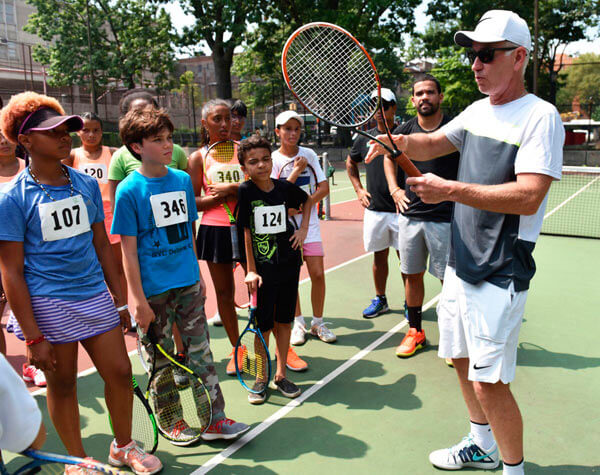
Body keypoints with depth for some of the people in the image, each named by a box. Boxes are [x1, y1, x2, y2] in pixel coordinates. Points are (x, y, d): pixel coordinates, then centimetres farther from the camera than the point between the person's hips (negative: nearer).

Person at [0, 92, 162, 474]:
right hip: (48, 305, -4)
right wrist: (33, 336, -11)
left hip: (95, 296, 4)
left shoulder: (87, 184, 4)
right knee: (62, 385, 10)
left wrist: (119, 299, 11)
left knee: (120, 372, 7)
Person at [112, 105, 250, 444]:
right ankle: (170, 421, 29)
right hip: (154, 291, -4)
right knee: (162, 360, 11)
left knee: (201, 352, 10)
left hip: (188, 284, 4)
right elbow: (129, 250, -10)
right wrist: (138, 299, -12)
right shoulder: (130, 190, -11)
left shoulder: (183, 180, 4)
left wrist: (198, 274, 14)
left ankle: (215, 419, 20)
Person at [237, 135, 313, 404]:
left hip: (289, 263, 3)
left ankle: (280, 375, 26)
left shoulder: (284, 187, 0)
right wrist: (251, 270, -8)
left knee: (284, 321, 12)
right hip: (263, 270, -3)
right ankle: (260, 379, 21)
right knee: (263, 326, 4)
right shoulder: (245, 191, -9)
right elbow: (246, 231, -7)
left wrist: (303, 229, 8)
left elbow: (308, 200, 21)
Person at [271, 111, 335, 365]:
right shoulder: (273, 159, -3)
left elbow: (324, 187, -1)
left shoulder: (309, 154, 4)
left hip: (309, 222, 2)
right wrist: (295, 173, -18)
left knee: (318, 273, -1)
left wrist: (303, 205, -14)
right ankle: (298, 323, 22)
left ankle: (317, 323, 16)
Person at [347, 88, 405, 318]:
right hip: (374, 210, 3)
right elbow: (350, 163, 24)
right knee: (379, 256, 12)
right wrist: (359, 189, 12)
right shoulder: (364, 138, 8)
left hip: (402, 210, -3)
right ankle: (380, 299, 26)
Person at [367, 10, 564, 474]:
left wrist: (451, 190, -26)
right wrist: (400, 141, -10)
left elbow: (528, 197, -24)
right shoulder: (478, 111, 10)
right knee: (463, 361, 19)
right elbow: (433, 144, 12)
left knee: (489, 382, -4)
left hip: (501, 275, -8)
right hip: (460, 263, 8)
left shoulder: (540, 116, -13)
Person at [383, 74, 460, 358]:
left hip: (446, 218, -4)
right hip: (410, 215, 4)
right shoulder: (404, 131, 5)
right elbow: (389, 157, 24)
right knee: (411, 275, 12)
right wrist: (394, 189, 12)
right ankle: (415, 331, 28)